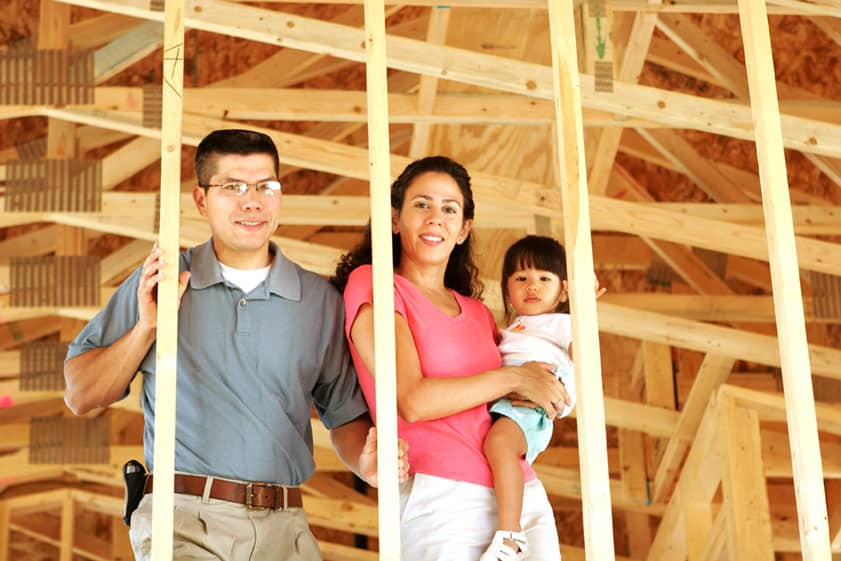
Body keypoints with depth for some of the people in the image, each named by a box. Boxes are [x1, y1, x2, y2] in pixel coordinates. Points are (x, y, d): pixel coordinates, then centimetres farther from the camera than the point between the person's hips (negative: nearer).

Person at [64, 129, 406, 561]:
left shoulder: (319, 300, 9)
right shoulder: (159, 283, 6)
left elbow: (344, 414, 15)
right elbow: (80, 396, 7)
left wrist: (365, 462, -6)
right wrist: (146, 328, -6)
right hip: (184, 520, -2)